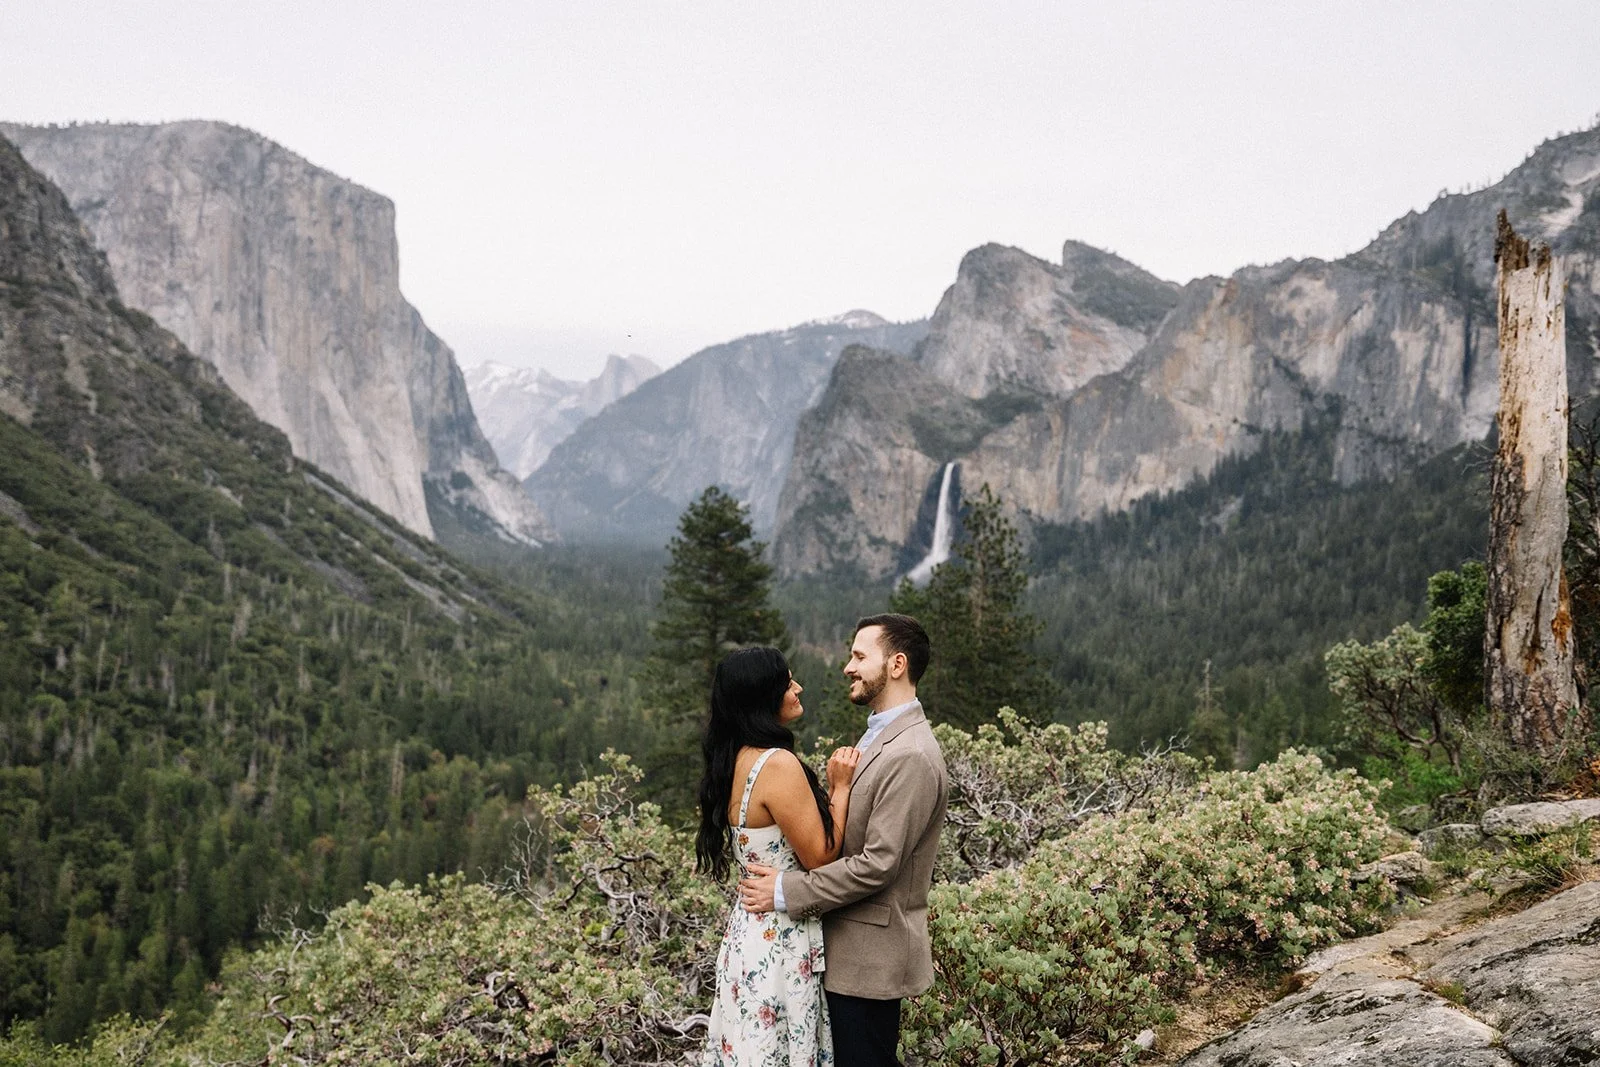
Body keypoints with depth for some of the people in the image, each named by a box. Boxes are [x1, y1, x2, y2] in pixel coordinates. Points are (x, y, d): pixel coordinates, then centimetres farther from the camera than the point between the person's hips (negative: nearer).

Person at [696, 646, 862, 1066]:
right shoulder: (779, 764, -22)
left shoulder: (735, 759, 6)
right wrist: (841, 786, -8)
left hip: (751, 927, 9)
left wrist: (829, 785, 8)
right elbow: (820, 856, -17)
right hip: (781, 940, -9)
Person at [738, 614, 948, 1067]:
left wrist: (786, 892, -18)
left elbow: (878, 864, -24)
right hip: (849, 948, 10)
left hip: (870, 957, -9)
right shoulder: (879, 736, 12)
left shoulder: (911, 756, -21)